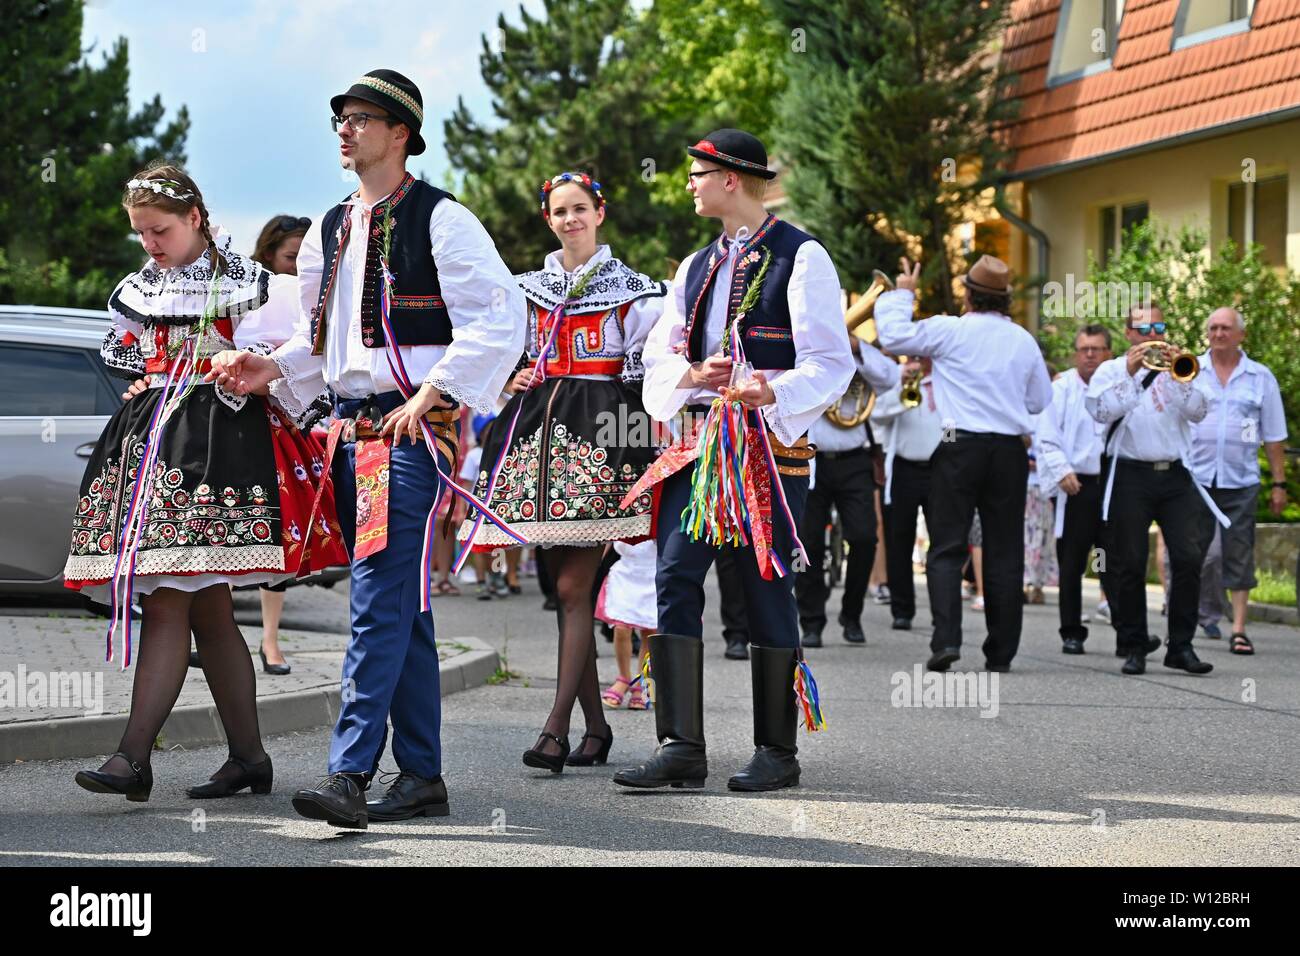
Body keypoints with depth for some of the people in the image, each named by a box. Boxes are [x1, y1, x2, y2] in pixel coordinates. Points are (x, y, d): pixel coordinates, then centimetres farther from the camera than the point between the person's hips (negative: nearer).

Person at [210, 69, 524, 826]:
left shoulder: (439, 218, -6)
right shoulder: (331, 230, 18)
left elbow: (499, 318, -12)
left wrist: (432, 393, -17)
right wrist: (275, 370, 6)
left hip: (413, 427, -8)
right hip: (351, 427, 8)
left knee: (381, 600, -14)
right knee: (403, 603, 10)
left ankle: (351, 773, -18)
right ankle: (423, 777, 15)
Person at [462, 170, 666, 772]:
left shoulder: (632, 288, 5)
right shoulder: (528, 289, 17)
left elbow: (647, 371, 3)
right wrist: (512, 380, 4)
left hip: (601, 431, -5)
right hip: (540, 428, 5)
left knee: (573, 586, -13)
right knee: (564, 587, 4)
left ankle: (556, 727, -16)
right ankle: (595, 725, 11)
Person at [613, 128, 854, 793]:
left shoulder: (800, 257, -2)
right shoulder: (696, 267, 20)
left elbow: (831, 363, -9)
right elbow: (658, 356, 17)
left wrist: (773, 391, -26)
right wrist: (690, 374, -6)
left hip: (772, 444, -6)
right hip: (702, 438, 6)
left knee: (767, 589, -2)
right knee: (675, 580, -5)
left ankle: (776, 751, 7)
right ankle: (681, 747, -5)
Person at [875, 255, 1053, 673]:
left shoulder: (951, 331, -5)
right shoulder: (1024, 341, 7)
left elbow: (893, 334, -1)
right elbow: (1040, 402, 15)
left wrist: (902, 294, 14)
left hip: (961, 447, -3)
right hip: (1010, 450, 3)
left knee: (947, 548, -1)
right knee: (1004, 552, 7)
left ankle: (946, 639, -16)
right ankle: (1001, 651, 8)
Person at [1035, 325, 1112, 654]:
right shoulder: (1060, 390, 3)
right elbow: (1046, 438, -1)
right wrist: (1062, 471, -13)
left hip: (1113, 487, 1)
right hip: (1075, 487, -1)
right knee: (1071, 565, 3)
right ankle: (1071, 633, 10)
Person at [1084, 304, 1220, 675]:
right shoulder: (1112, 370, 10)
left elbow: (1198, 411, 0)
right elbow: (1101, 411, -8)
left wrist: (1175, 374, -11)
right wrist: (1130, 373, -15)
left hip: (1175, 475, 2)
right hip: (1130, 476, -2)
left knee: (1189, 557, -7)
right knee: (1129, 564, -1)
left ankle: (1182, 646, 0)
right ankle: (1134, 647, 9)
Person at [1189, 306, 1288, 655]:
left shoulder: (1261, 378, 8)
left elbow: (1274, 437, 10)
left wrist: (1279, 483, 6)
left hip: (1240, 481, 0)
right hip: (1193, 478, 0)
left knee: (1239, 556, 0)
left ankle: (1239, 629, 3)